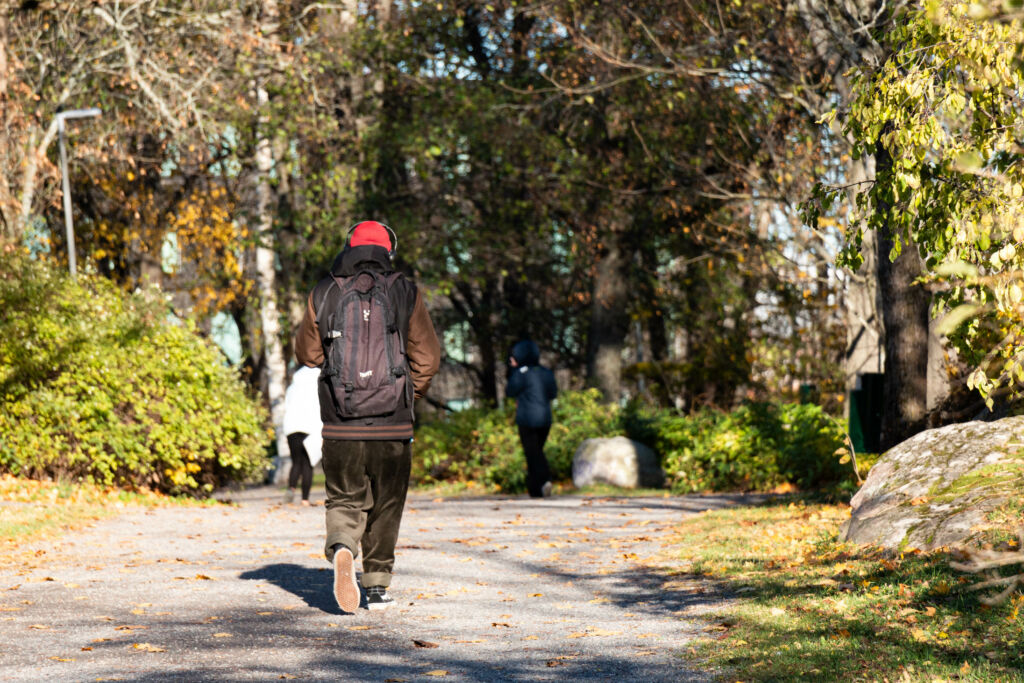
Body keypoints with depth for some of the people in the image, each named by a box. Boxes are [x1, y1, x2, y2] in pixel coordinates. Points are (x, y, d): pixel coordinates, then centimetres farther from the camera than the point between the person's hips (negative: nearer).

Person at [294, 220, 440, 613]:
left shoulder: (323, 294, 1)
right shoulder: (405, 293, -1)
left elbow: (307, 353, 11)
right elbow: (428, 356, 1)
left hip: (340, 424, 0)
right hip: (392, 423, 0)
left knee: (345, 500, 10)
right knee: (385, 506, 13)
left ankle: (341, 547, -20)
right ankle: (377, 587, 16)